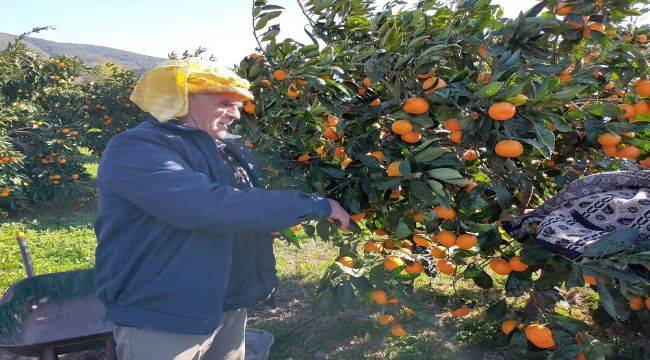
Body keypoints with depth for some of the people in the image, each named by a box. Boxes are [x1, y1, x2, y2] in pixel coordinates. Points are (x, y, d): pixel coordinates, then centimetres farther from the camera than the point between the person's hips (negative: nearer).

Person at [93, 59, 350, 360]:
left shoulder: (228, 149, 8)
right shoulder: (134, 149, -18)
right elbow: (208, 206, -32)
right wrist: (313, 206, -26)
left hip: (230, 308, 8)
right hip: (161, 321, -7)